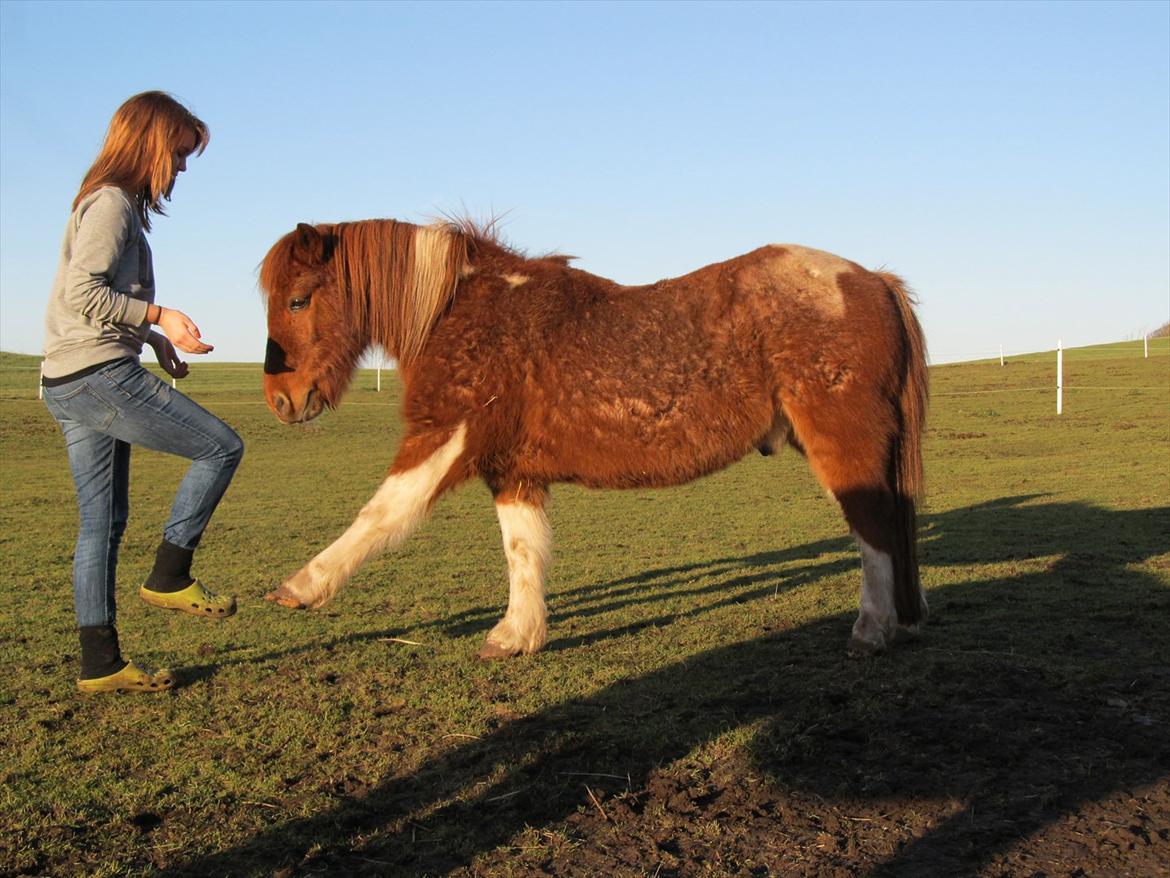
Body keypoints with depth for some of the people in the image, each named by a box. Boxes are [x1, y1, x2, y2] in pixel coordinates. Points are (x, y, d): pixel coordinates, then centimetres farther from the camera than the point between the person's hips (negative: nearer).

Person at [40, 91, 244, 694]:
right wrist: (159, 316, -25)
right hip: (99, 375, -10)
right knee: (221, 447, -5)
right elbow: (84, 292, -20)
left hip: (67, 385, 10)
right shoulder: (112, 203, -9)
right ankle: (168, 577, 0)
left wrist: (153, 338, 19)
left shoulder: (113, 204, 21)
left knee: (103, 522, 9)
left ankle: (99, 663, 13)